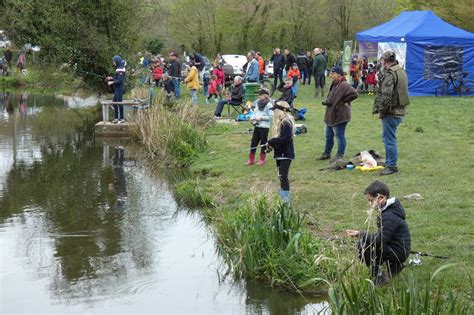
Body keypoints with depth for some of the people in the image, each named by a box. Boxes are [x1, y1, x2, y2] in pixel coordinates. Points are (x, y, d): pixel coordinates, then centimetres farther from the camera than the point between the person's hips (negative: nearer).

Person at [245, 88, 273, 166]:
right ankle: (251, 160, 16)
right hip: (256, 126, 7)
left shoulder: (269, 105, -10)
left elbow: (271, 116, -13)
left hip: (264, 127, -6)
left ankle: (262, 160, 17)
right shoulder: (257, 103, 10)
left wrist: (261, 118, -18)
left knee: (263, 143, 5)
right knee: (253, 143, 8)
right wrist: (252, 118, 0)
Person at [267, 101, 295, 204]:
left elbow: (285, 138, -26)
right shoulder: (280, 122, 13)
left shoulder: (286, 123, -18)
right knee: (281, 176, 15)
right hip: (280, 154, 10)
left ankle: (286, 200, -12)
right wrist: (271, 144, 2)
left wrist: (271, 142, -19)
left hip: (286, 154, -10)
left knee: (283, 176, -12)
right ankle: (282, 197, 24)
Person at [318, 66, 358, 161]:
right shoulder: (334, 84, 13)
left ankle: (340, 156, 10)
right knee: (328, 136, 20)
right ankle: (327, 153, 33)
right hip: (330, 116, 10)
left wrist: (343, 102, -19)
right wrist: (327, 101, 3)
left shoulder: (344, 85, -18)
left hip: (339, 116, -10)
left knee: (339, 136, 0)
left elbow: (354, 94, -29)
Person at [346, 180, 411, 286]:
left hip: (398, 252, -10)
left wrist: (360, 234, -26)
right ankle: (394, 266, 22)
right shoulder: (389, 209, 8)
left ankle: (379, 277, -13)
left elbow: (380, 239, -28)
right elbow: (382, 235, 15)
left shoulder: (389, 216, -24)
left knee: (362, 245, -20)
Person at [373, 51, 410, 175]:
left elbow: (386, 96, -24)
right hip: (400, 111, 10)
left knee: (389, 138, -4)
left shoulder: (390, 74, -18)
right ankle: (389, 163, 28)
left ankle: (392, 166, -1)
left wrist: (381, 111, -15)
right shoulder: (401, 71, 13)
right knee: (389, 138, 19)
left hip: (391, 112, -10)